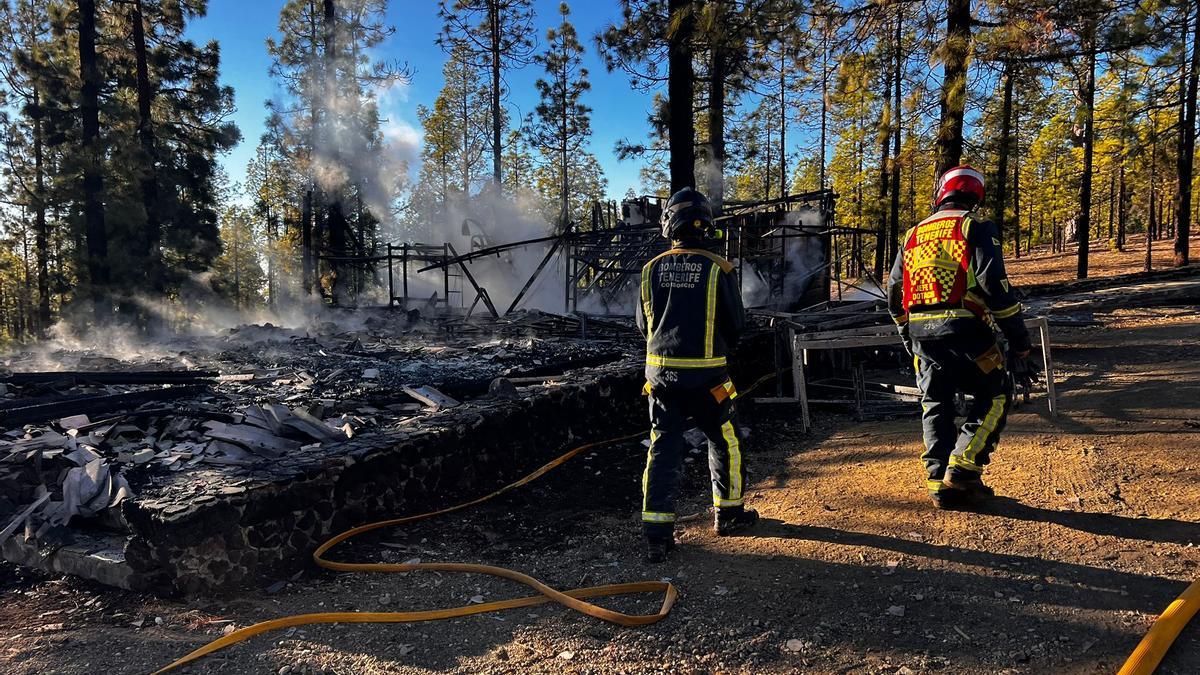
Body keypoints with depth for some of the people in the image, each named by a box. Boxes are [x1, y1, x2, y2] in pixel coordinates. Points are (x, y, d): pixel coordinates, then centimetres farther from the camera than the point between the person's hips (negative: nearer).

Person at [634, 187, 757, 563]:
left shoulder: (652, 270, -1)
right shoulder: (718, 270, -11)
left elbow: (643, 325, 8)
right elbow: (736, 325, -2)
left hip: (660, 373, 3)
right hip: (705, 377, -3)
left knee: (663, 450, 8)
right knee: (725, 442, 18)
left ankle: (657, 534, 7)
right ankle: (729, 513, 32)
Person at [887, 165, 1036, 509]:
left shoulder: (913, 234, 15)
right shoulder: (977, 228, 0)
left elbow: (894, 292, 17)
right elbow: (995, 285, -11)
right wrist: (1018, 339, -6)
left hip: (921, 335, 5)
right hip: (966, 332, -4)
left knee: (936, 406, 13)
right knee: (994, 396, 11)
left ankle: (939, 482, 13)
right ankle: (963, 467, 0)